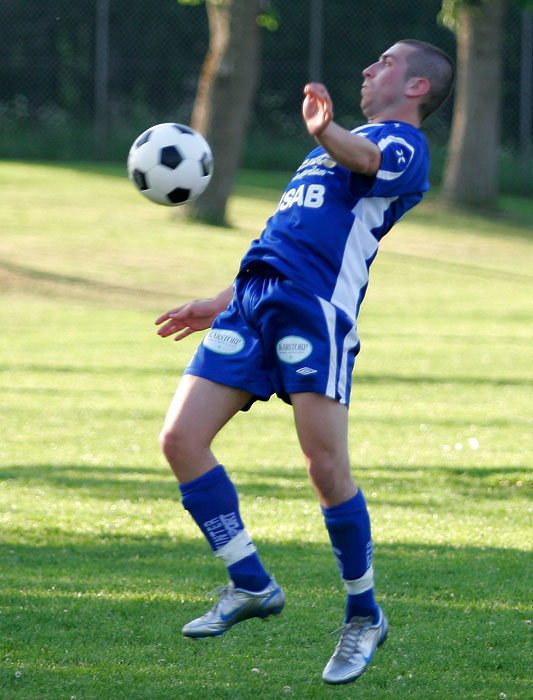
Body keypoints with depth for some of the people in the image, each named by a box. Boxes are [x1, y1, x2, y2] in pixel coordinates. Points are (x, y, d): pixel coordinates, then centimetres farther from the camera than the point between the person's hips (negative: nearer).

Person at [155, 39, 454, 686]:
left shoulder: (403, 143, 4)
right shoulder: (344, 144, 32)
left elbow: (367, 160, -23)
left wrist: (324, 132, -45)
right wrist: (221, 305, 34)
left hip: (317, 308, -8)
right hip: (254, 301, 8)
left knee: (326, 467, -14)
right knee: (180, 439, -5)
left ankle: (363, 616, 4)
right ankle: (250, 585, 5)